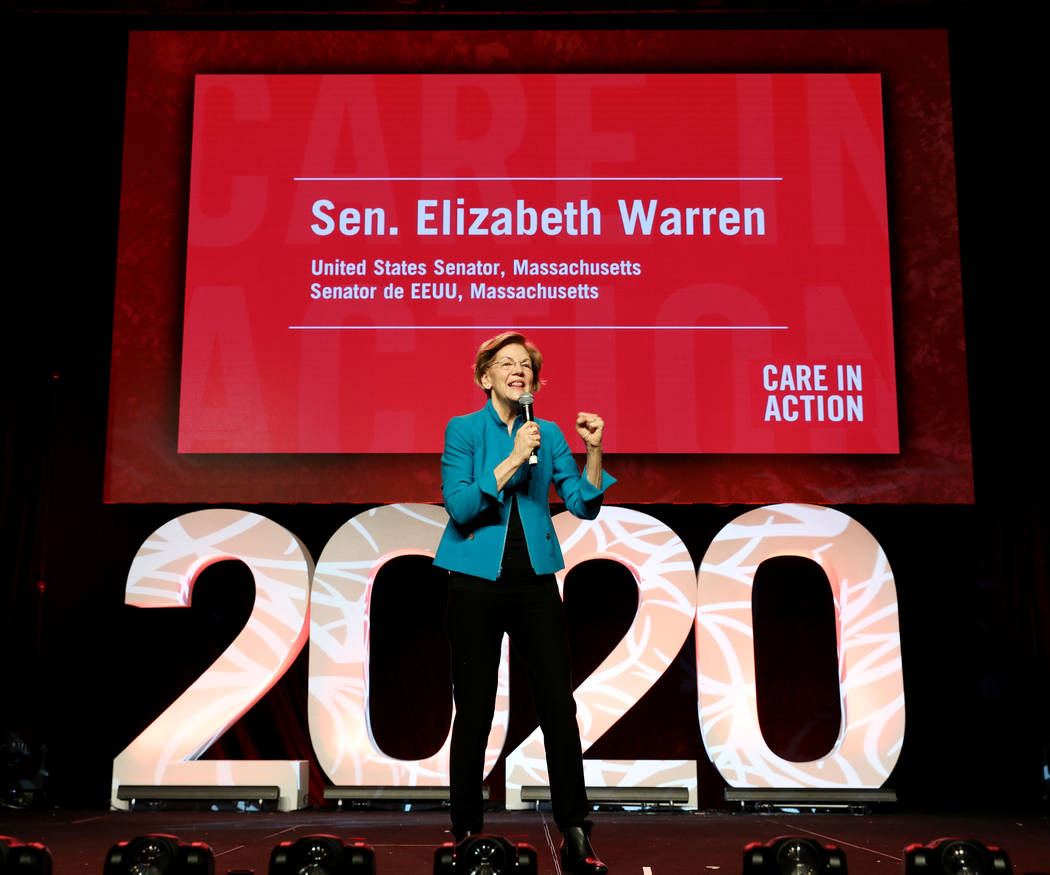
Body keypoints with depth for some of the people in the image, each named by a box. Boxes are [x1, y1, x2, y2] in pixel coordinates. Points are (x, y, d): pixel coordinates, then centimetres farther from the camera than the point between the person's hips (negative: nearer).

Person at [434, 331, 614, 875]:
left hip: (535, 580, 3)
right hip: (476, 582, -3)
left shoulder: (548, 435, 9)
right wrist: (512, 461, -18)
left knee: (558, 703, -3)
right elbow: (459, 506, -12)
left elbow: (584, 505, 6)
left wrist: (593, 451, -8)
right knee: (475, 709, 3)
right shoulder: (463, 429, -1)